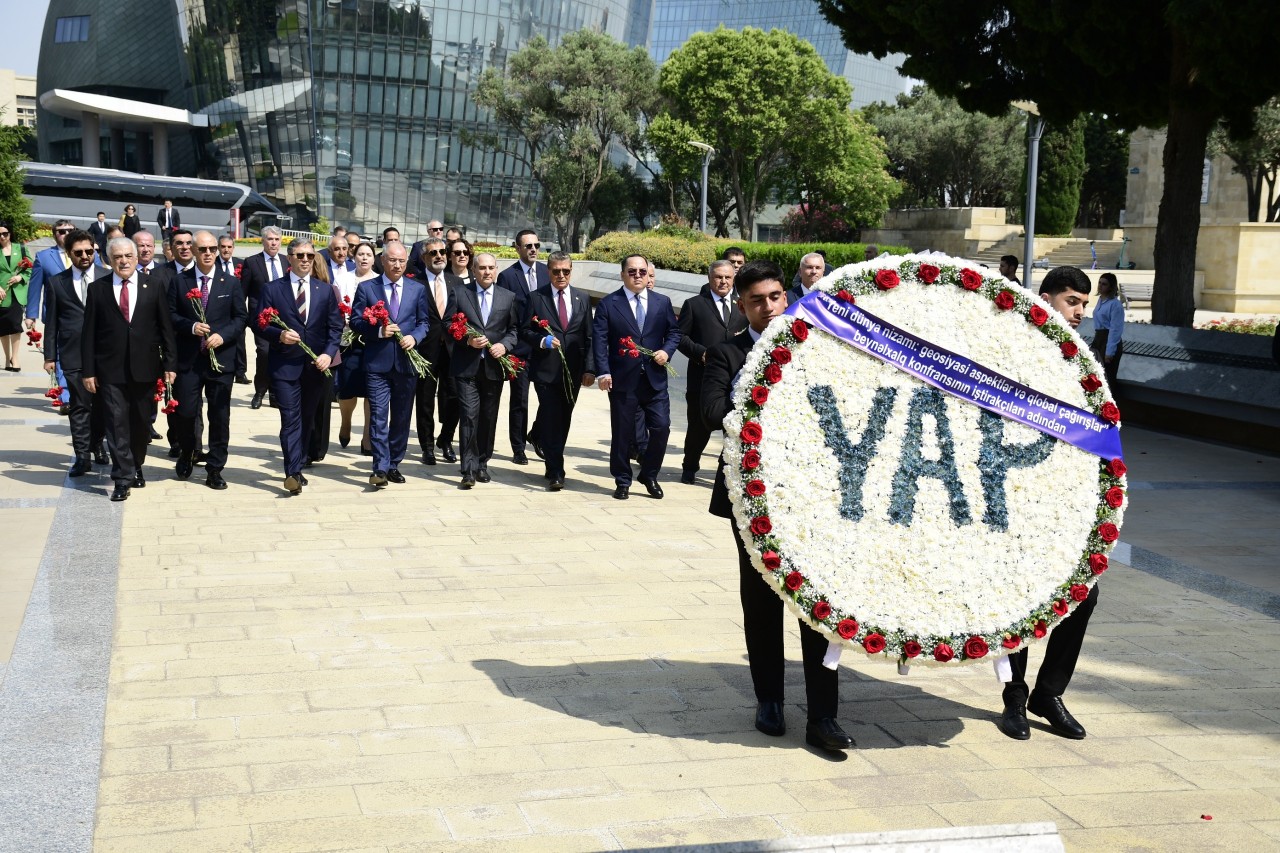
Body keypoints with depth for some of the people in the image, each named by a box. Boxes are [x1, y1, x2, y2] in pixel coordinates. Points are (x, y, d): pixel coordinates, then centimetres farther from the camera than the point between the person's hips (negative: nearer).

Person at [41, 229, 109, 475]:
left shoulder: (108, 277, 3)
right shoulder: (56, 283, 5)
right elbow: (51, 322, 6)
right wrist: (49, 355, 2)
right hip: (74, 354, -1)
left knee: (102, 403, 11)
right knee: (79, 405, 1)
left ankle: (97, 443, 30)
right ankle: (82, 456, 6)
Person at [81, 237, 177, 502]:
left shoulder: (153, 287, 4)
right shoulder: (98, 289, 2)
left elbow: (166, 328, 4)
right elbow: (89, 333, 2)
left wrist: (170, 364, -1)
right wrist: (88, 370, -2)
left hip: (145, 368, 1)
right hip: (111, 370, -1)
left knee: (142, 422, 11)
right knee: (117, 422, -5)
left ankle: (136, 467, 30)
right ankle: (123, 479, -3)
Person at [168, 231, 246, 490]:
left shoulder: (231, 283, 5)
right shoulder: (179, 281, 5)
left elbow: (241, 318, 4)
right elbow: (171, 315, 3)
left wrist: (223, 335, -12)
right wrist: (191, 327, -15)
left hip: (221, 357, 0)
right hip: (189, 359, 0)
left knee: (220, 416, 3)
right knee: (186, 412, -1)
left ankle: (215, 469, 12)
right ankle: (186, 453, 29)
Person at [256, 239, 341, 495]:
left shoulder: (325, 290, 9)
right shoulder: (272, 289, 2)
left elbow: (335, 326, 6)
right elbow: (259, 323, 0)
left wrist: (329, 352, -9)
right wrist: (279, 335, -18)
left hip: (315, 365, 3)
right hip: (284, 365, -3)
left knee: (306, 419, 12)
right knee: (291, 419, -10)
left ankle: (297, 468, 25)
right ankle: (292, 473, -11)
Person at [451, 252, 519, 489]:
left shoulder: (508, 297, 9)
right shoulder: (459, 294, 4)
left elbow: (514, 328, 9)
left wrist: (504, 345, -9)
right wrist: (468, 340, -13)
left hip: (494, 366, 3)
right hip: (466, 366, -2)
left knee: (489, 418, 9)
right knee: (469, 416, -9)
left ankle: (482, 464, 23)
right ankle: (469, 470, -8)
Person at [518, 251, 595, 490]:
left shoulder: (583, 299, 10)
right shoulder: (536, 298, 2)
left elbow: (589, 337, 7)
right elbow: (525, 331, 2)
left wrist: (590, 369, -1)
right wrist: (542, 341, -18)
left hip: (572, 371, 3)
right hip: (546, 370, -3)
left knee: (563, 420, 11)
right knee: (551, 419, -6)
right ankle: (555, 472, -4)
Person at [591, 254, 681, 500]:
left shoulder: (662, 302, 10)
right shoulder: (608, 304, 0)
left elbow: (674, 331, 14)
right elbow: (599, 339, -6)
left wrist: (667, 351, -8)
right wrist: (603, 372, -16)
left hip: (655, 379, 2)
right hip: (622, 380, -2)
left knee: (661, 428, -2)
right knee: (622, 433, 5)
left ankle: (649, 475, 18)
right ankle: (622, 481, 19)